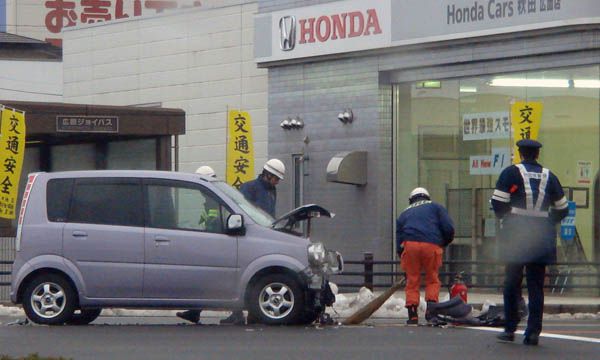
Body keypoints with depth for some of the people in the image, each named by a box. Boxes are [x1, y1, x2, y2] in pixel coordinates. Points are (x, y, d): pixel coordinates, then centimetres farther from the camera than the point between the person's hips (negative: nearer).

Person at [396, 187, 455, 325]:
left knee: (412, 280, 9)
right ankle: (431, 312, 2)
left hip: (409, 245, 1)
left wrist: (402, 259, 26)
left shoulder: (404, 214, 29)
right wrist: (444, 243, 27)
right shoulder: (435, 207, 24)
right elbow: (449, 228, 10)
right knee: (432, 280, 13)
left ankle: (412, 315, 3)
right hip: (432, 245, -1)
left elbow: (398, 241, 22)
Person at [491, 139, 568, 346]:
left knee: (512, 283, 7)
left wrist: (505, 220, 11)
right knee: (536, 286, 4)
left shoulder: (511, 173, -1)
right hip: (541, 238, 2)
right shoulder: (549, 177, 8)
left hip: (515, 235, -2)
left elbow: (498, 203, -7)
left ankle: (510, 329, 6)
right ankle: (533, 332, 0)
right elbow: (562, 209, 11)